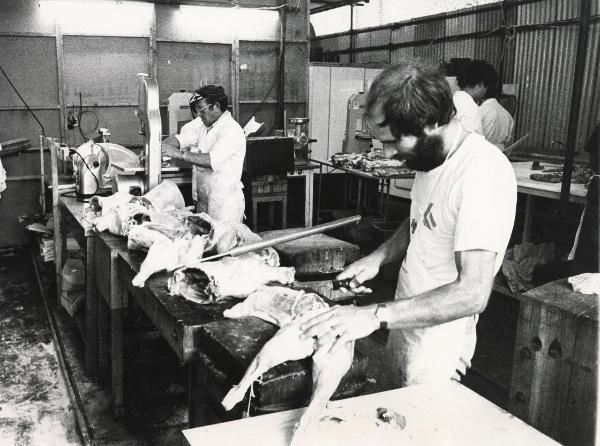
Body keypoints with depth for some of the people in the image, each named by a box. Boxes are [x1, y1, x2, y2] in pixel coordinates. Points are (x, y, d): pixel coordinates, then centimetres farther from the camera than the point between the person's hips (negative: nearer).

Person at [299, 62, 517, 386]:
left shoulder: (483, 173, -28)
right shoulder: (432, 156, 0)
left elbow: (473, 294, -32)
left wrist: (375, 316, -35)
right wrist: (378, 258, 0)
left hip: (438, 336, -8)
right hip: (404, 322, 8)